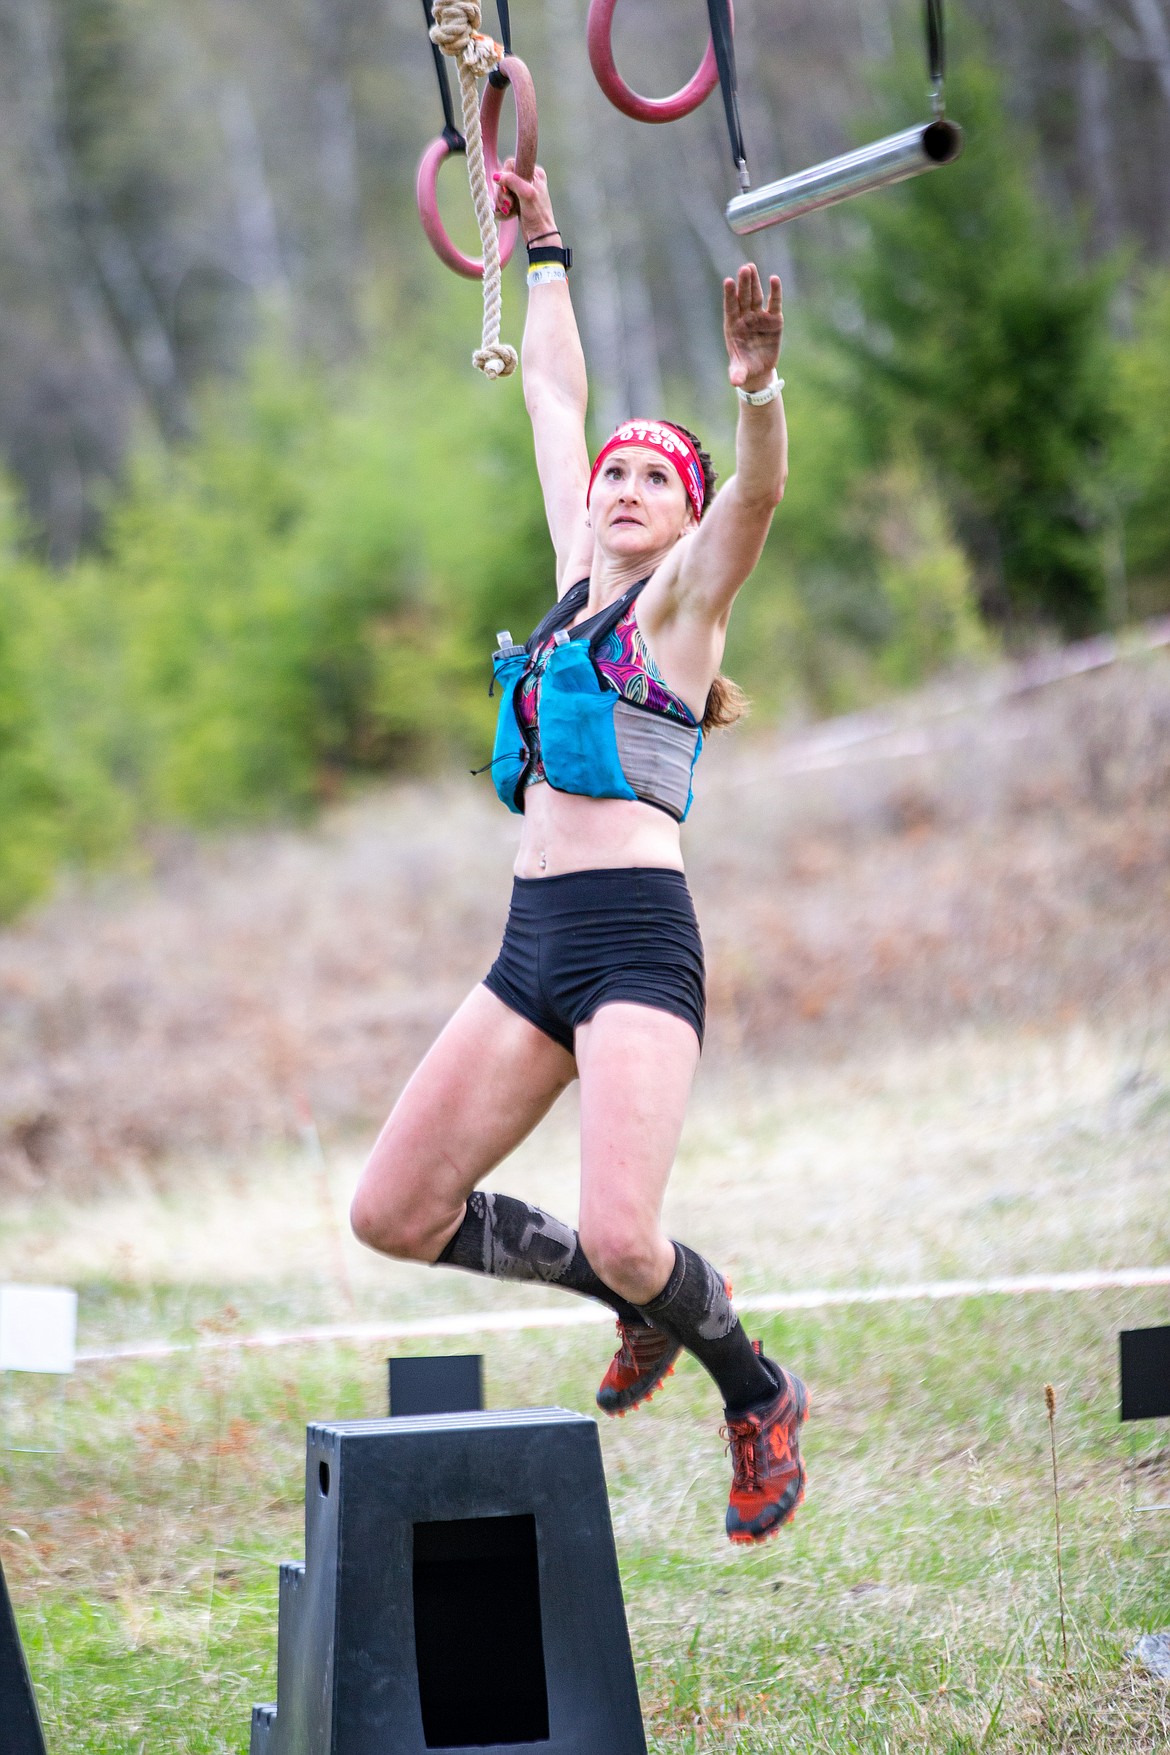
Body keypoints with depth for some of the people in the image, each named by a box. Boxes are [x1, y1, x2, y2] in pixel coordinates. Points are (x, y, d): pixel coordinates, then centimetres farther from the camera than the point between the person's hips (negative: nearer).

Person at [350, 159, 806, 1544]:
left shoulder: (678, 602, 3)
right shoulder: (575, 584, 19)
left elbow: (757, 496, -18)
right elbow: (555, 394, 28)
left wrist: (756, 390, -36)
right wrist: (543, 249, 35)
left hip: (636, 938, -7)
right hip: (534, 943, 7)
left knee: (619, 1235, -22)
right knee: (392, 1214, 3)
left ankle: (758, 1394, 9)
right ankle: (639, 1298, 22)